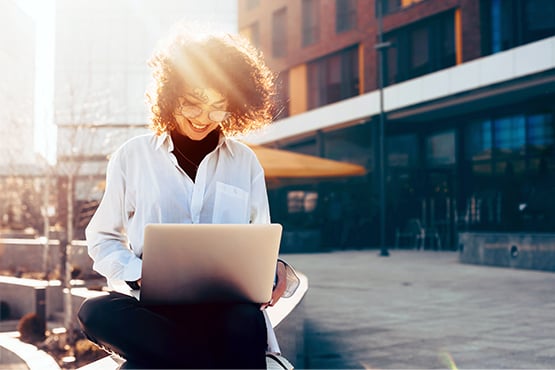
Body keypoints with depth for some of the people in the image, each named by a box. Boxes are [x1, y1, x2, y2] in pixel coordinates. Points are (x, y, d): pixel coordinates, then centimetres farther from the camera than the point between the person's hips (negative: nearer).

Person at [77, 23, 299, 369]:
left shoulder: (245, 162, 14)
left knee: (246, 322, -39)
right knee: (96, 312, -34)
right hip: (152, 307, 2)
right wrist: (138, 273, -8)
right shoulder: (132, 157, 10)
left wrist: (275, 271, -8)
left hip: (228, 307, -1)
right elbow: (103, 239, 13)